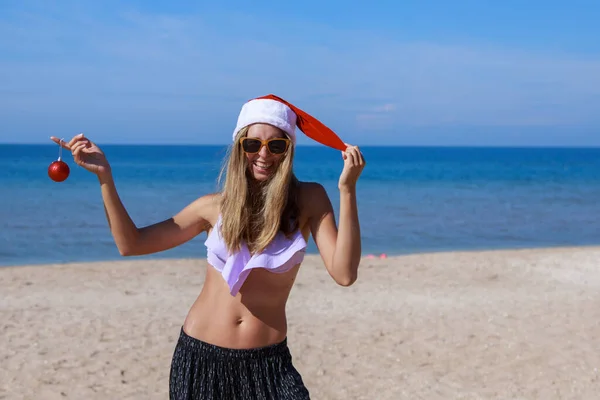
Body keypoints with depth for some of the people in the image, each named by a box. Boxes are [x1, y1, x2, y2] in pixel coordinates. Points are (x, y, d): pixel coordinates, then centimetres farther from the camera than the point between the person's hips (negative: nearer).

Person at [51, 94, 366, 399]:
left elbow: (344, 273, -17)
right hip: (200, 357, 1)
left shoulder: (308, 200, -5)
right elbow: (131, 244, 1)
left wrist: (347, 189, -23)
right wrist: (104, 176, -8)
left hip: (266, 363, -1)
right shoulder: (216, 206, -1)